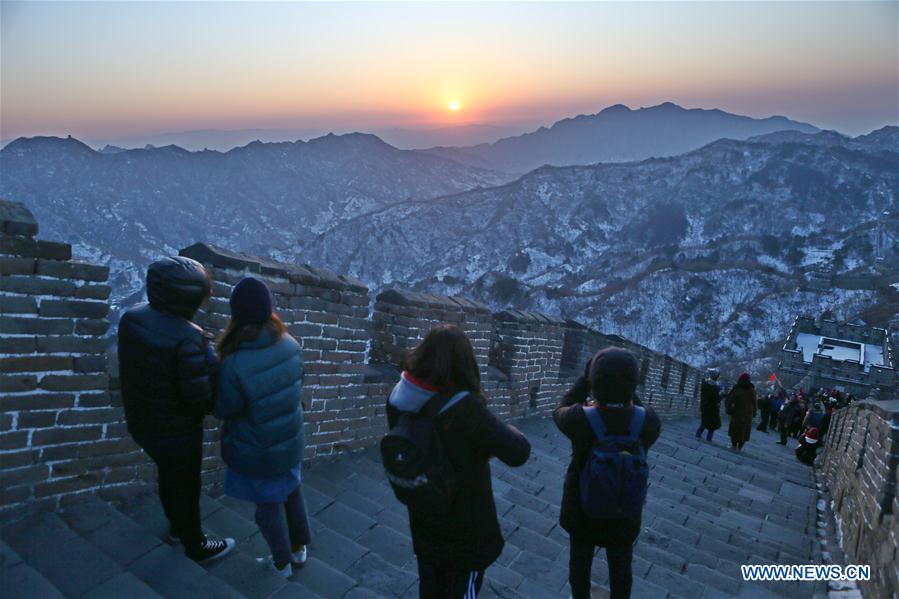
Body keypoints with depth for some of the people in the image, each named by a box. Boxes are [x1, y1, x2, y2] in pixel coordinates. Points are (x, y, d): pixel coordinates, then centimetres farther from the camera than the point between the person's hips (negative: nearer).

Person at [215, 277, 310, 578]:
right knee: (292, 490, 28)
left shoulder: (234, 365, -32)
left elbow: (224, 410, -15)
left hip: (256, 451, -4)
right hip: (290, 440, 4)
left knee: (269, 503, 19)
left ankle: (282, 563, 42)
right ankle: (299, 548, 48)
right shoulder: (291, 345, -19)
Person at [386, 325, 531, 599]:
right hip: (465, 524, -5)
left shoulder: (401, 398, -13)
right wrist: (509, 430, -9)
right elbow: (518, 453, -30)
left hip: (423, 518, 5)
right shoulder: (465, 408, -31)